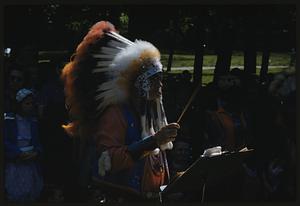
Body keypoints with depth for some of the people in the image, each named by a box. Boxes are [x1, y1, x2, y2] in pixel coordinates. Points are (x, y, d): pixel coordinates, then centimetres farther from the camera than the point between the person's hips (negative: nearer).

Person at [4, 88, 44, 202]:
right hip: (13, 165, -5)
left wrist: (36, 152, -9)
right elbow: (5, 142, -11)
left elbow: (37, 142, 13)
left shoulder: (33, 121, 11)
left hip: (31, 164, 5)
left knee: (32, 197, 3)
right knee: (16, 197, -7)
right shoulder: (8, 120, -5)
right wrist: (20, 154, -18)